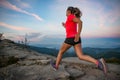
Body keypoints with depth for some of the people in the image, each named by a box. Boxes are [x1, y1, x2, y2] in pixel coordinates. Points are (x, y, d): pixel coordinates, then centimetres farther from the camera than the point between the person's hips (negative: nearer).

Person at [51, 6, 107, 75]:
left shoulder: (70, 16, -1)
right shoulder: (74, 21, 25)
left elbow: (80, 22, -20)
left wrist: (78, 36, -23)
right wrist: (65, 26, 29)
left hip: (71, 38, -7)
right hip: (76, 39, 8)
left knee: (61, 51, 15)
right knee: (81, 56, -4)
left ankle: (56, 66, 30)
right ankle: (98, 62, -21)